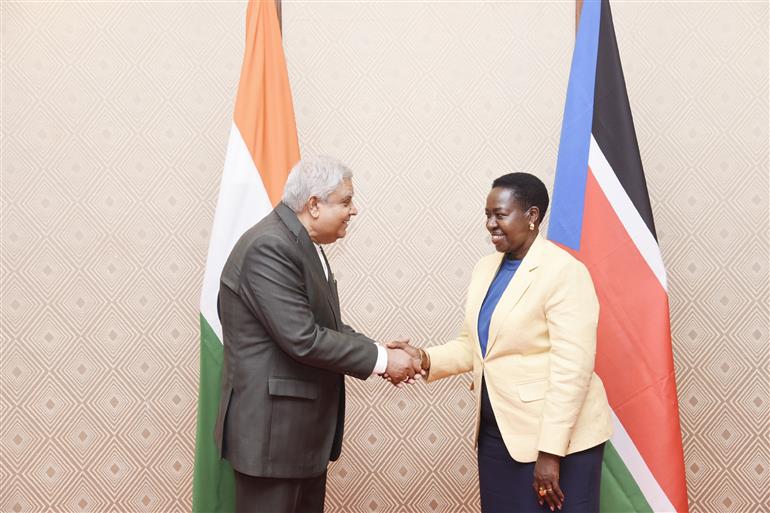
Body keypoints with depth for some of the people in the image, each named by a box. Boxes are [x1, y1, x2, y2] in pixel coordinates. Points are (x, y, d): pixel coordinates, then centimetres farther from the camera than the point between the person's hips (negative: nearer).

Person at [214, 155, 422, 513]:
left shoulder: (302, 243, 10)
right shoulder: (269, 247, -21)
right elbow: (302, 338, -26)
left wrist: (381, 355, 0)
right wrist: (380, 358, -16)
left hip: (305, 426, 10)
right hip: (271, 427, -10)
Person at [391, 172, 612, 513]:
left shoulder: (564, 272, -15)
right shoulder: (486, 268, 9)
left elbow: (571, 370, -19)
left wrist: (550, 451, -20)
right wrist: (425, 359, -5)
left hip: (556, 437, -7)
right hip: (495, 431, 7)